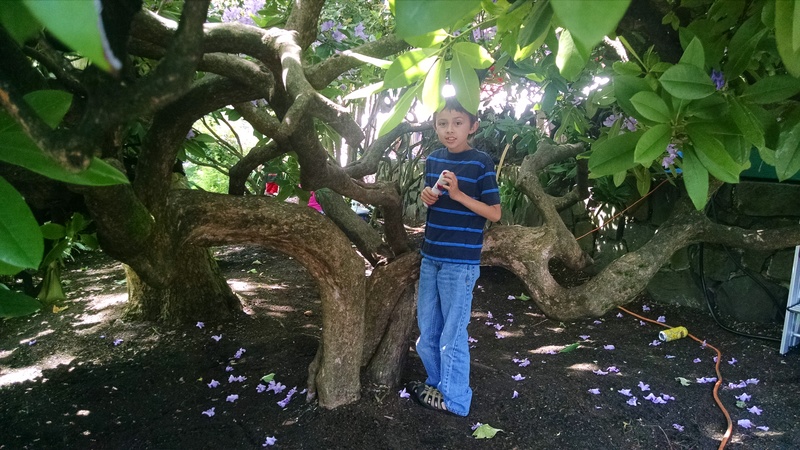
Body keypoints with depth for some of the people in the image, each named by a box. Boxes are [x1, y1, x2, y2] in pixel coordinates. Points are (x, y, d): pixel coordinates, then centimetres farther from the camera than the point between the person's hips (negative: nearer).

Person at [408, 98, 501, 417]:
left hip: (461, 261, -7)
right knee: (427, 329, 17)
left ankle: (454, 399, 19)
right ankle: (438, 383, 36)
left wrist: (458, 194, -20)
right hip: (430, 257, 7)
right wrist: (427, 197, -2)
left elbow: (494, 213, -10)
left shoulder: (481, 163, -10)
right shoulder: (433, 160, 8)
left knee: (452, 332, 2)